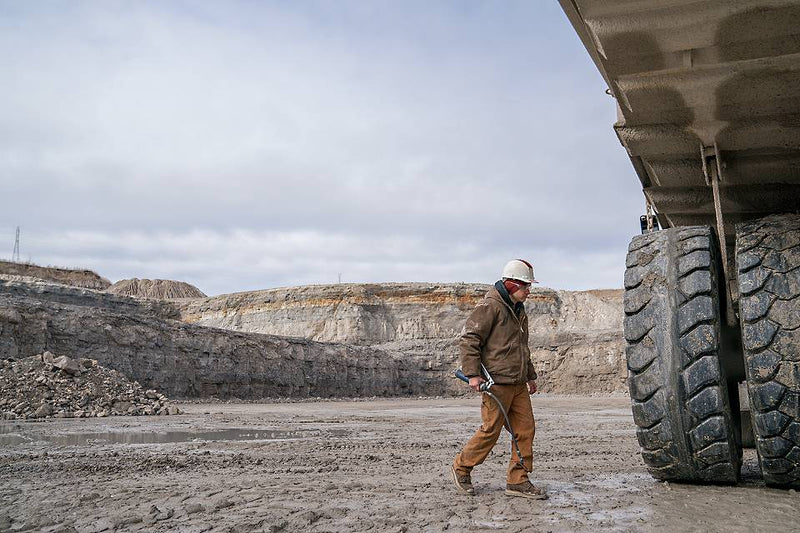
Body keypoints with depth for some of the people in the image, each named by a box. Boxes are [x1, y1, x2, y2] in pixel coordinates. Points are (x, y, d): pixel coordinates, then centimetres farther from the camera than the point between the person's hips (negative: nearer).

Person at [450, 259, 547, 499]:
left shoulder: (519, 310, 19)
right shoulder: (489, 306, -10)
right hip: (497, 382, -9)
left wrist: (530, 376, 29)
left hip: (518, 384, 9)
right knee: (490, 430, -3)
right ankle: (461, 467, 17)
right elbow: (468, 339, -15)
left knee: (525, 429, 5)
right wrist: (473, 374, -20)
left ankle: (517, 481, 13)